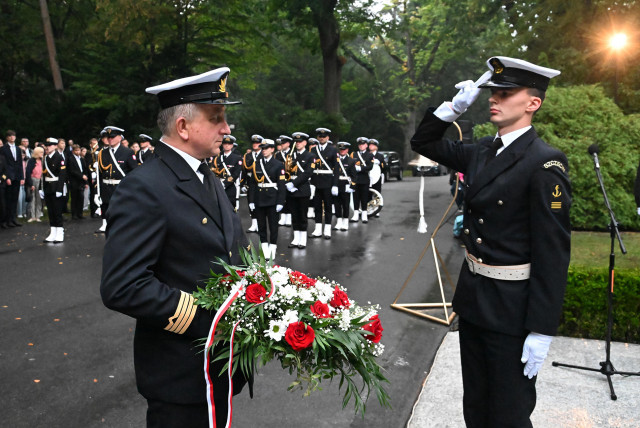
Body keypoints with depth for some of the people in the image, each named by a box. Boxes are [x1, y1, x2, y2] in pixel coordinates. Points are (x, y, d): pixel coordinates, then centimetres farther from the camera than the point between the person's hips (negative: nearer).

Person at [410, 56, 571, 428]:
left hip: (512, 309, -7)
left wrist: (542, 331, -19)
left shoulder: (545, 163, -17)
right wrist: (456, 106, 1)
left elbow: (553, 253, -19)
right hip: (472, 298, 7)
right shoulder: (482, 152, 5)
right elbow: (424, 143, 17)